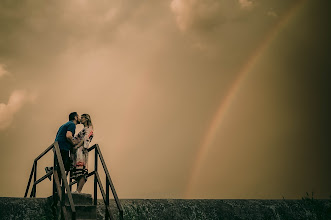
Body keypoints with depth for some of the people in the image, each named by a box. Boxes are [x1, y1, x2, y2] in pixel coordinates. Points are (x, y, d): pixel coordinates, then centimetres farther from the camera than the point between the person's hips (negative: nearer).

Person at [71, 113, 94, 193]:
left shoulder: (89, 128, 3)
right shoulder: (83, 129, 30)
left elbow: (85, 139, -11)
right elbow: (77, 139, 26)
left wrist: (77, 146, -19)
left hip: (82, 150, -9)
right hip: (77, 151, 9)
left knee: (81, 171, -19)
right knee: (78, 172, 0)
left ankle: (79, 190, -29)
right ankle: (78, 190, -6)